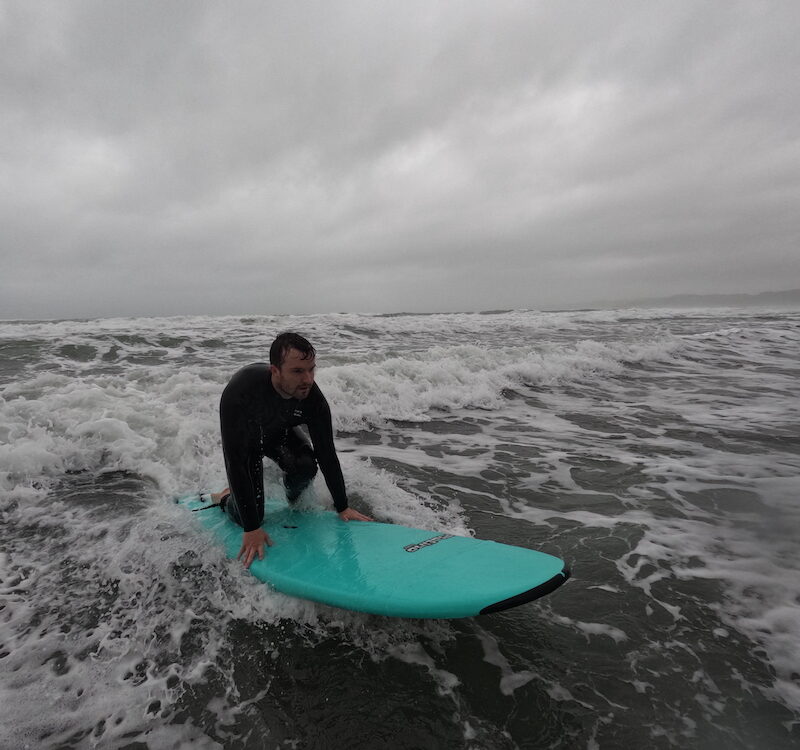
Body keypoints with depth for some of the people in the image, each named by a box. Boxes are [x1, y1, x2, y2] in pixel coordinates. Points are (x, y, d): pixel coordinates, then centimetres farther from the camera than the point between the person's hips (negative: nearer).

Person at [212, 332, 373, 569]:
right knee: (249, 516, -12)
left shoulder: (313, 398, -32)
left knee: (305, 467, -27)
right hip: (244, 440, -3)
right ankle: (224, 497, 23)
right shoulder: (239, 391, -43)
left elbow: (326, 453, -19)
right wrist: (251, 529, -38)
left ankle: (293, 503, 8)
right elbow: (236, 461, -40)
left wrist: (342, 507, -14)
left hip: (280, 433, 3)